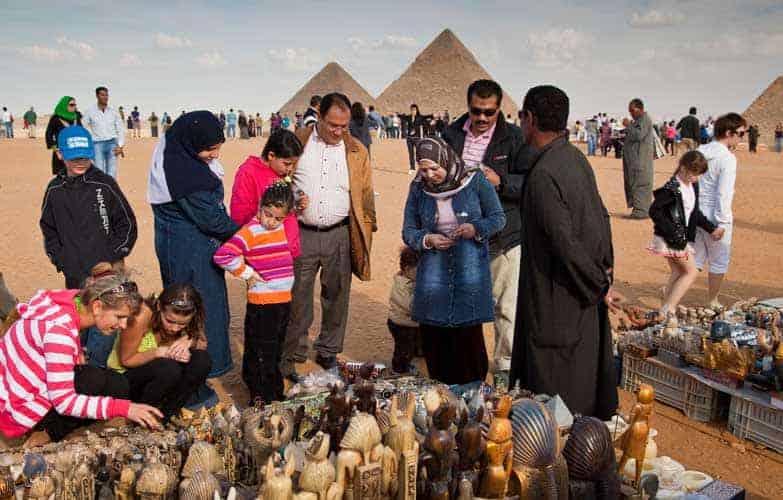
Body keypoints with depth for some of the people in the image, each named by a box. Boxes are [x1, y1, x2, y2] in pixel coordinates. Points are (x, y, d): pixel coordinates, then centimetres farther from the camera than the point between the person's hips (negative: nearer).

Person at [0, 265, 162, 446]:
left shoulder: (72, 303, -4)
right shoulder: (60, 330, -30)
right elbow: (63, 401, -29)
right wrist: (124, 408, -32)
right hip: (20, 408, -9)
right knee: (115, 386, -19)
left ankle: (47, 429, 7)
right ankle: (50, 433, -5)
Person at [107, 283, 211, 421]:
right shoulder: (141, 315, -28)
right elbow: (126, 360, -17)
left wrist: (189, 341, -29)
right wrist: (159, 352, -33)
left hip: (163, 374, 5)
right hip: (124, 375, -5)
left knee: (202, 360, -24)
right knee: (169, 369, -36)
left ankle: (164, 417, -10)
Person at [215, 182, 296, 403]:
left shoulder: (284, 228, 7)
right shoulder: (250, 231, -15)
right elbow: (222, 255, -24)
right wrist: (246, 273, -15)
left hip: (284, 300, 7)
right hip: (261, 303, -7)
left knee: (276, 351, 20)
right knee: (261, 354, 1)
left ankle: (276, 393, 34)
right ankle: (261, 398, 12)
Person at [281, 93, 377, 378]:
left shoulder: (357, 151, 7)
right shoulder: (296, 142, 3)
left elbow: (366, 195, 11)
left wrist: (367, 231, 5)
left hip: (340, 235, 2)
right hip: (300, 234, -1)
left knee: (336, 297, 10)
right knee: (297, 299, 3)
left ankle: (328, 352, 27)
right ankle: (292, 356, 17)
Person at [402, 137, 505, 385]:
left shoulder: (475, 181, -5)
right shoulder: (418, 188, 2)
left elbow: (498, 218, 1)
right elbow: (408, 231, 7)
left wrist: (475, 229, -18)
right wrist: (427, 240, -13)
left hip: (469, 270, -2)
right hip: (433, 270, 3)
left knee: (468, 333, -1)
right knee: (432, 334, 5)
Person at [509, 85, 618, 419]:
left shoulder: (542, 175, -25)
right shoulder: (576, 157, 2)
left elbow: (565, 242, -24)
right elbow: (601, 215, 9)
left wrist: (598, 285, -11)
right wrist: (604, 271, 14)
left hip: (557, 295, -9)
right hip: (584, 293, 9)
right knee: (585, 363, 24)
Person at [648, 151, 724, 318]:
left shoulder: (693, 186, 9)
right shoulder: (671, 189, -19)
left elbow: (695, 213, 19)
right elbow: (654, 211, -22)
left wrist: (712, 228, 14)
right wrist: (673, 233, -24)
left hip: (682, 238, 9)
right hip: (670, 239, -9)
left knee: (678, 272, 15)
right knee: (691, 272, -5)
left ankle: (666, 309, 23)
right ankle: (668, 309, -3)